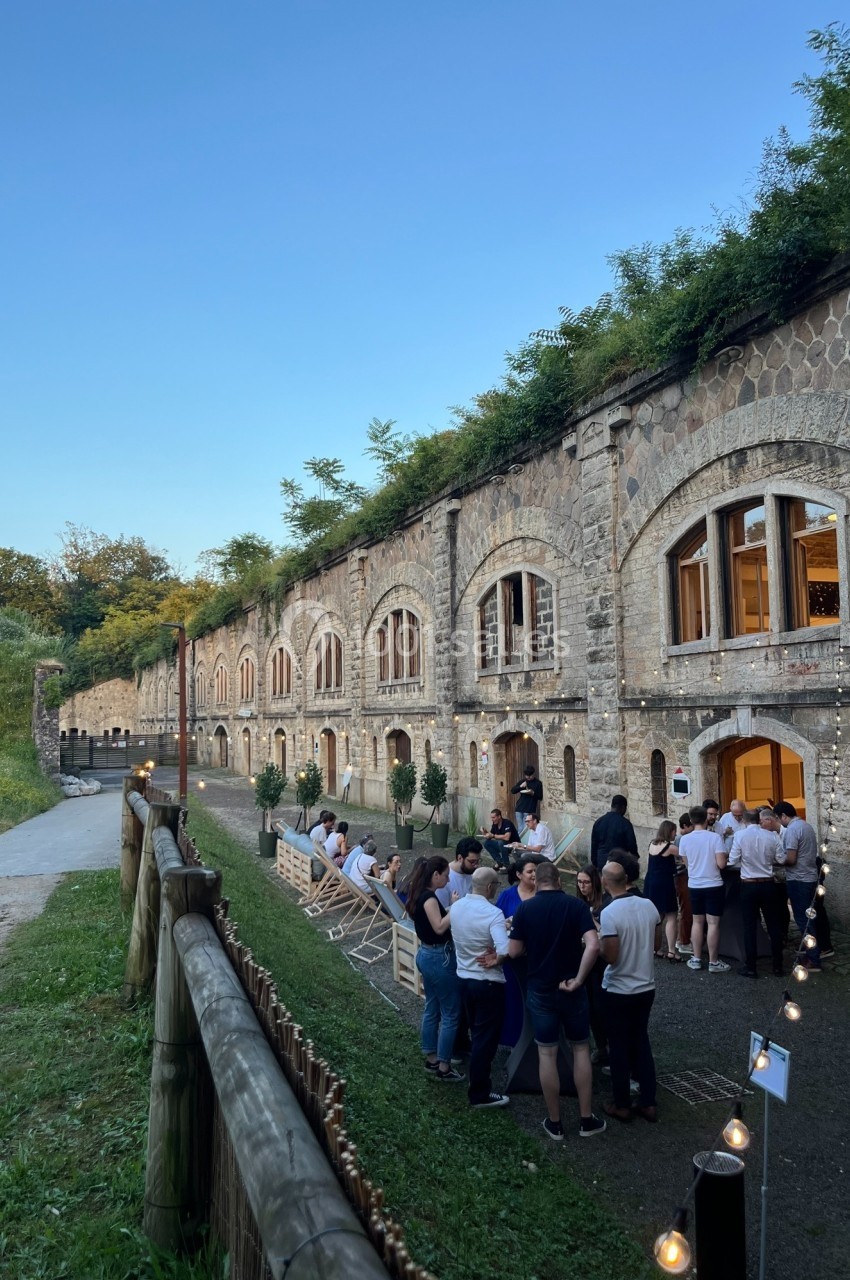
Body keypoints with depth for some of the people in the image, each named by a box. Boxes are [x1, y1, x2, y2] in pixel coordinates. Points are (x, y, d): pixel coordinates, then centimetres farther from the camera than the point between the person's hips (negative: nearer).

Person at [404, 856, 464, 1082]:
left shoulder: (421, 895, 7)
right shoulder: (429, 898, -22)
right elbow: (439, 927, -27)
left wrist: (450, 910, 4)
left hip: (426, 955, 10)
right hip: (439, 958, -10)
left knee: (432, 1009, 19)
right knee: (451, 1014, 0)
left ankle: (431, 1058, 30)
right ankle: (444, 1067, 7)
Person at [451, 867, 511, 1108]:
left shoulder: (456, 907, -3)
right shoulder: (493, 913, -25)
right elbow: (505, 951, -35)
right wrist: (496, 960, -15)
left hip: (463, 977, 7)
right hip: (488, 983, -7)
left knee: (475, 1033, 24)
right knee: (486, 1038, 7)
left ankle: (477, 1078, 39)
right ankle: (480, 1094, 17)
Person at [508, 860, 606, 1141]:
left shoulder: (525, 909, -6)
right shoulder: (576, 905, -9)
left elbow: (513, 952, -3)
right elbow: (593, 946, -22)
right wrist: (578, 979, -15)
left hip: (540, 990, 0)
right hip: (571, 989, 0)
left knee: (547, 1054, 9)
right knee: (580, 1049, 15)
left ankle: (555, 1123, 17)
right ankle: (586, 1119, 20)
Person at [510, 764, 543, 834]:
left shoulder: (538, 783, -1)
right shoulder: (522, 781, 9)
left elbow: (540, 797, -1)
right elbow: (512, 791, 5)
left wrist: (533, 793, -20)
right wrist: (520, 786, -11)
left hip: (529, 810, -4)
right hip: (519, 808, 4)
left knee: (525, 829, -7)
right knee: (520, 828, 6)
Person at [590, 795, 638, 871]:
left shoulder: (598, 822, 4)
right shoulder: (625, 823, -11)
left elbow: (593, 845, 9)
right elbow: (631, 845, -6)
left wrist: (595, 865, 17)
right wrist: (635, 857, 15)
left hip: (601, 863, 5)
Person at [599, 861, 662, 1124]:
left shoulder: (609, 913, -23)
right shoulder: (648, 905, -5)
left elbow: (611, 957, -21)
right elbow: (656, 944, 6)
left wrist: (597, 940, -5)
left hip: (618, 991, -5)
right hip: (646, 987, 5)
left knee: (619, 1047, 10)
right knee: (641, 1042, 18)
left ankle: (622, 1105, 21)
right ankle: (648, 1103, 24)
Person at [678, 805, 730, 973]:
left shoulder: (684, 839, -4)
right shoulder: (714, 837, -14)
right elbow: (721, 864, -17)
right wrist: (724, 856, 4)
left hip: (694, 885, 4)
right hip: (714, 885, -4)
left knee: (697, 921, 14)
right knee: (713, 923, 1)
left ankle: (696, 959, 19)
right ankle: (713, 962, 5)